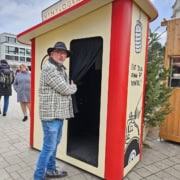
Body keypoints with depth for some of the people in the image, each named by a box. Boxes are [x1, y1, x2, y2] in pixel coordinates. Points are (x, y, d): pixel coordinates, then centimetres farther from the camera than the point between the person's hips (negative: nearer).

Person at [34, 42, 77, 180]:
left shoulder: (61, 69, 16)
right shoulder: (49, 68, -15)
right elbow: (64, 89, -18)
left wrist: (70, 87, 0)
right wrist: (74, 87, 1)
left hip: (59, 113, 10)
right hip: (51, 113, -10)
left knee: (55, 143, 20)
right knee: (49, 146, -2)